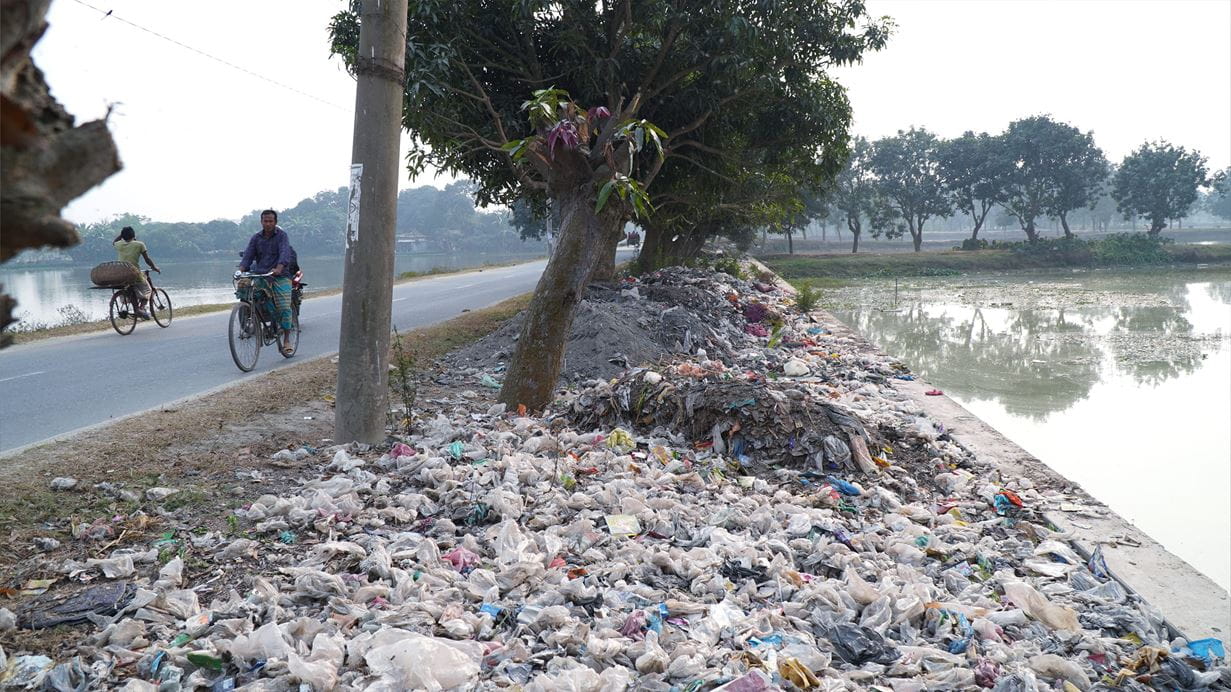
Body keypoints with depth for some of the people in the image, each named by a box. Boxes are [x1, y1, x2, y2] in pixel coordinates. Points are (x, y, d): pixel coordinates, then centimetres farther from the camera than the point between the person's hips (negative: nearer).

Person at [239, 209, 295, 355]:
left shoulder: (282, 235, -4)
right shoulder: (256, 237, 8)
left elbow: (285, 253, -20)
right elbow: (248, 255, -1)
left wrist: (279, 268, -39)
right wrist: (241, 270, -21)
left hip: (280, 276, -4)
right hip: (260, 275, 4)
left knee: (284, 307, -12)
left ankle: (286, 339, 0)